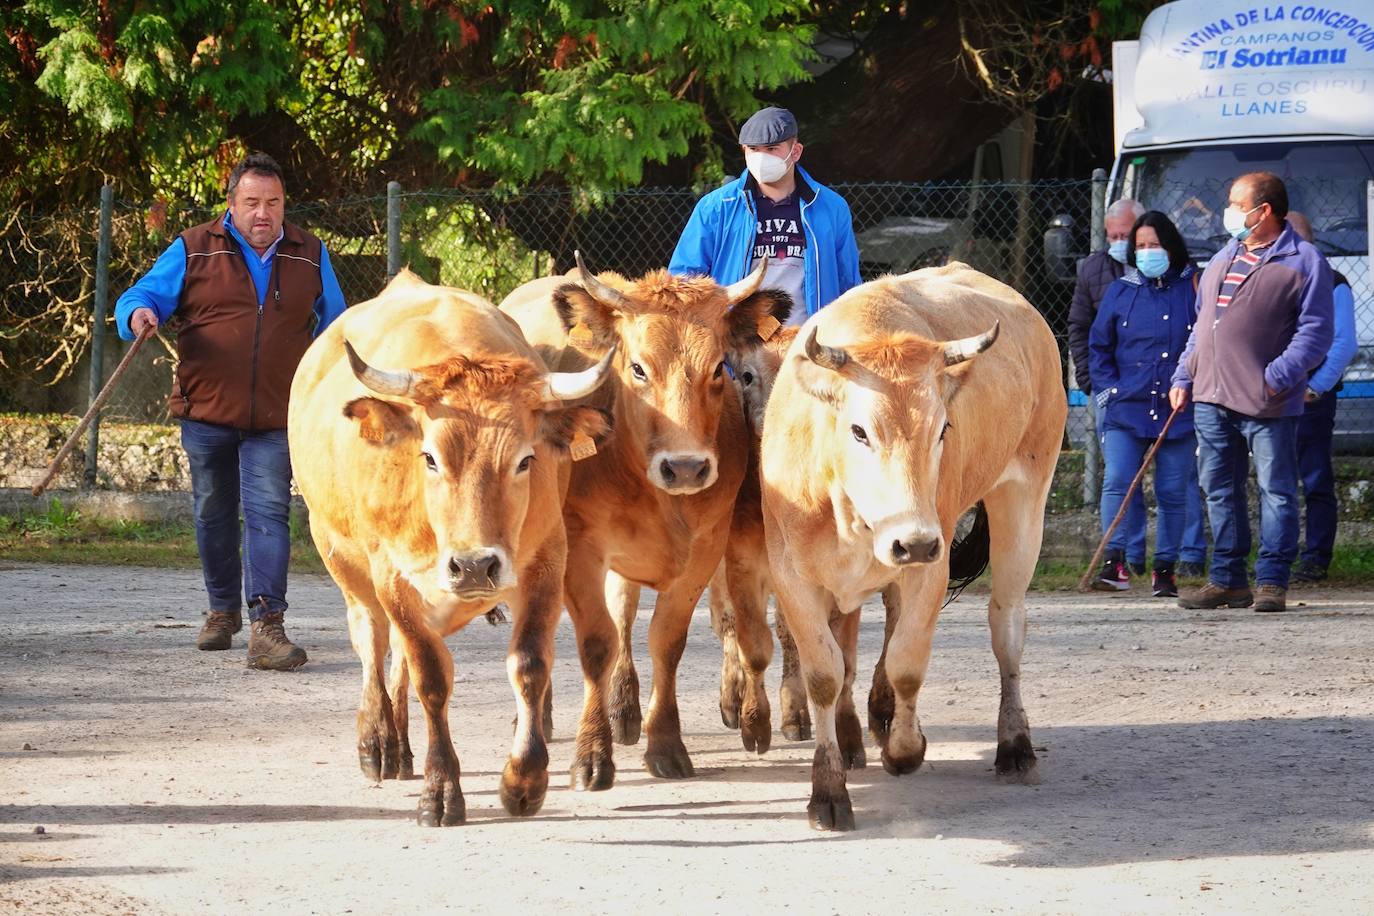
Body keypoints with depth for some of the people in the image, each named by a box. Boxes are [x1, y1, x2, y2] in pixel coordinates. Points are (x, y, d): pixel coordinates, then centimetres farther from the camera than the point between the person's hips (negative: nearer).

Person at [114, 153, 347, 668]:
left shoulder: (309, 256, 8)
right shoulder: (194, 250, 1)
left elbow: (332, 325, 19)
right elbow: (143, 295, 0)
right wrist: (138, 314, -25)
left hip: (276, 418, -1)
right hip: (206, 411, 1)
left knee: (268, 513, -12)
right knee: (214, 514, 13)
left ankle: (267, 626, -19)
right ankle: (223, 609, 32)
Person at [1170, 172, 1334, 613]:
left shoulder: (1303, 261, -2)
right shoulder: (1222, 260, 20)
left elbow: (1315, 331, -9)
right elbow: (1200, 326, 25)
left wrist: (1279, 375, -19)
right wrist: (1184, 377, 15)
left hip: (1267, 405, -7)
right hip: (1211, 398, 7)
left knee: (1276, 491, -3)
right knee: (1220, 490, 8)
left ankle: (1271, 582, 0)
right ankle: (1228, 579, 15)